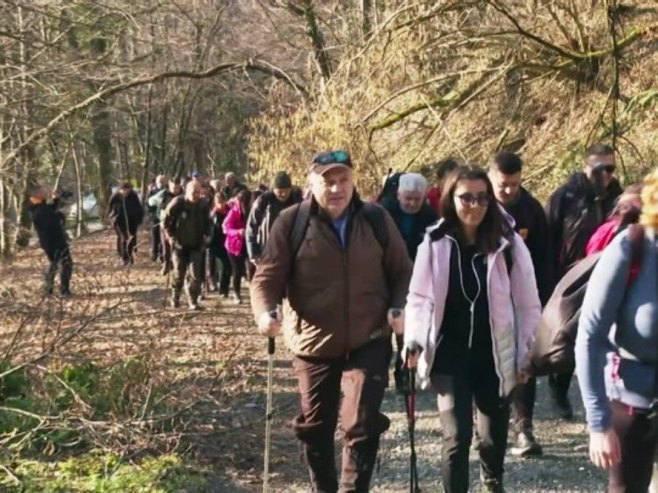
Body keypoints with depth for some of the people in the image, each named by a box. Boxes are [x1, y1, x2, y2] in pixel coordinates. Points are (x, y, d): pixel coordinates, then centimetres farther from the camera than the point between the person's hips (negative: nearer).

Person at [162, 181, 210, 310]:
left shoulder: (203, 205, -2)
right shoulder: (177, 203, -13)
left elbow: (207, 223, 16)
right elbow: (165, 221, -4)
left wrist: (205, 236, 3)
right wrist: (171, 237, -8)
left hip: (196, 245, 2)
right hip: (179, 245, -2)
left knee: (195, 274, -6)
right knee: (179, 273, 8)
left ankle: (193, 301, 1)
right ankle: (175, 298, 27)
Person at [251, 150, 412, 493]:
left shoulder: (376, 219, -2)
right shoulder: (291, 222, -8)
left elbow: (402, 272, 5)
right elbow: (267, 277, -7)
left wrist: (399, 308, -13)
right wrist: (266, 312, -26)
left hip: (369, 342, 0)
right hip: (313, 343, 1)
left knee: (362, 425, -9)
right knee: (316, 428, 15)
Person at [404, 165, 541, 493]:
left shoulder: (508, 244, -6)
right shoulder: (435, 244, -5)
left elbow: (527, 305, -1)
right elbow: (419, 297, 0)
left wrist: (526, 356, -2)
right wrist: (414, 341, -13)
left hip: (494, 357, 1)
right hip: (449, 357, -1)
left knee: (495, 435, 14)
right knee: (457, 436, -9)